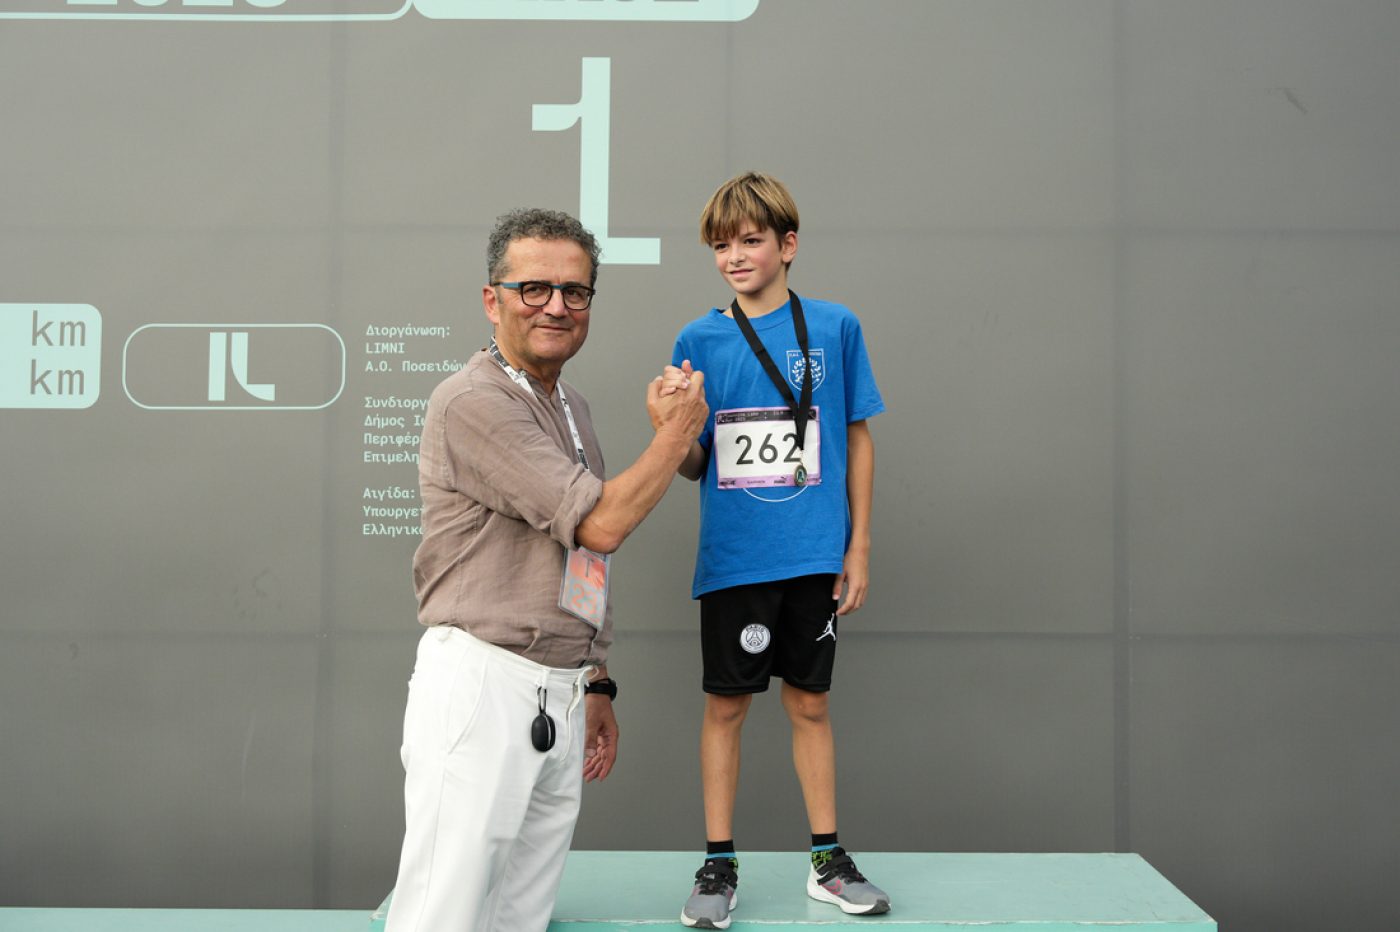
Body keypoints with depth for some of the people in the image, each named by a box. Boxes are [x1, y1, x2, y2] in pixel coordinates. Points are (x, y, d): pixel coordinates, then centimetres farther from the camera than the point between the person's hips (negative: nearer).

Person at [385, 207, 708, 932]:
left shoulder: (570, 407, 19)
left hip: (561, 697, 8)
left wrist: (596, 685, 20)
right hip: (481, 683, -8)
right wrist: (678, 431, -2)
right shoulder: (474, 402, -11)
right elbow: (602, 522, -15)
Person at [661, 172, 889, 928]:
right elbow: (692, 467, 4)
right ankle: (719, 864, 18)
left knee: (810, 702, 10)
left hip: (815, 555, 0)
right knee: (726, 705, 7)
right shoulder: (699, 341, 1)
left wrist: (859, 546, 3)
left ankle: (828, 859, 22)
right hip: (732, 559, 0)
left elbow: (857, 441, 6)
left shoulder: (834, 328, 0)